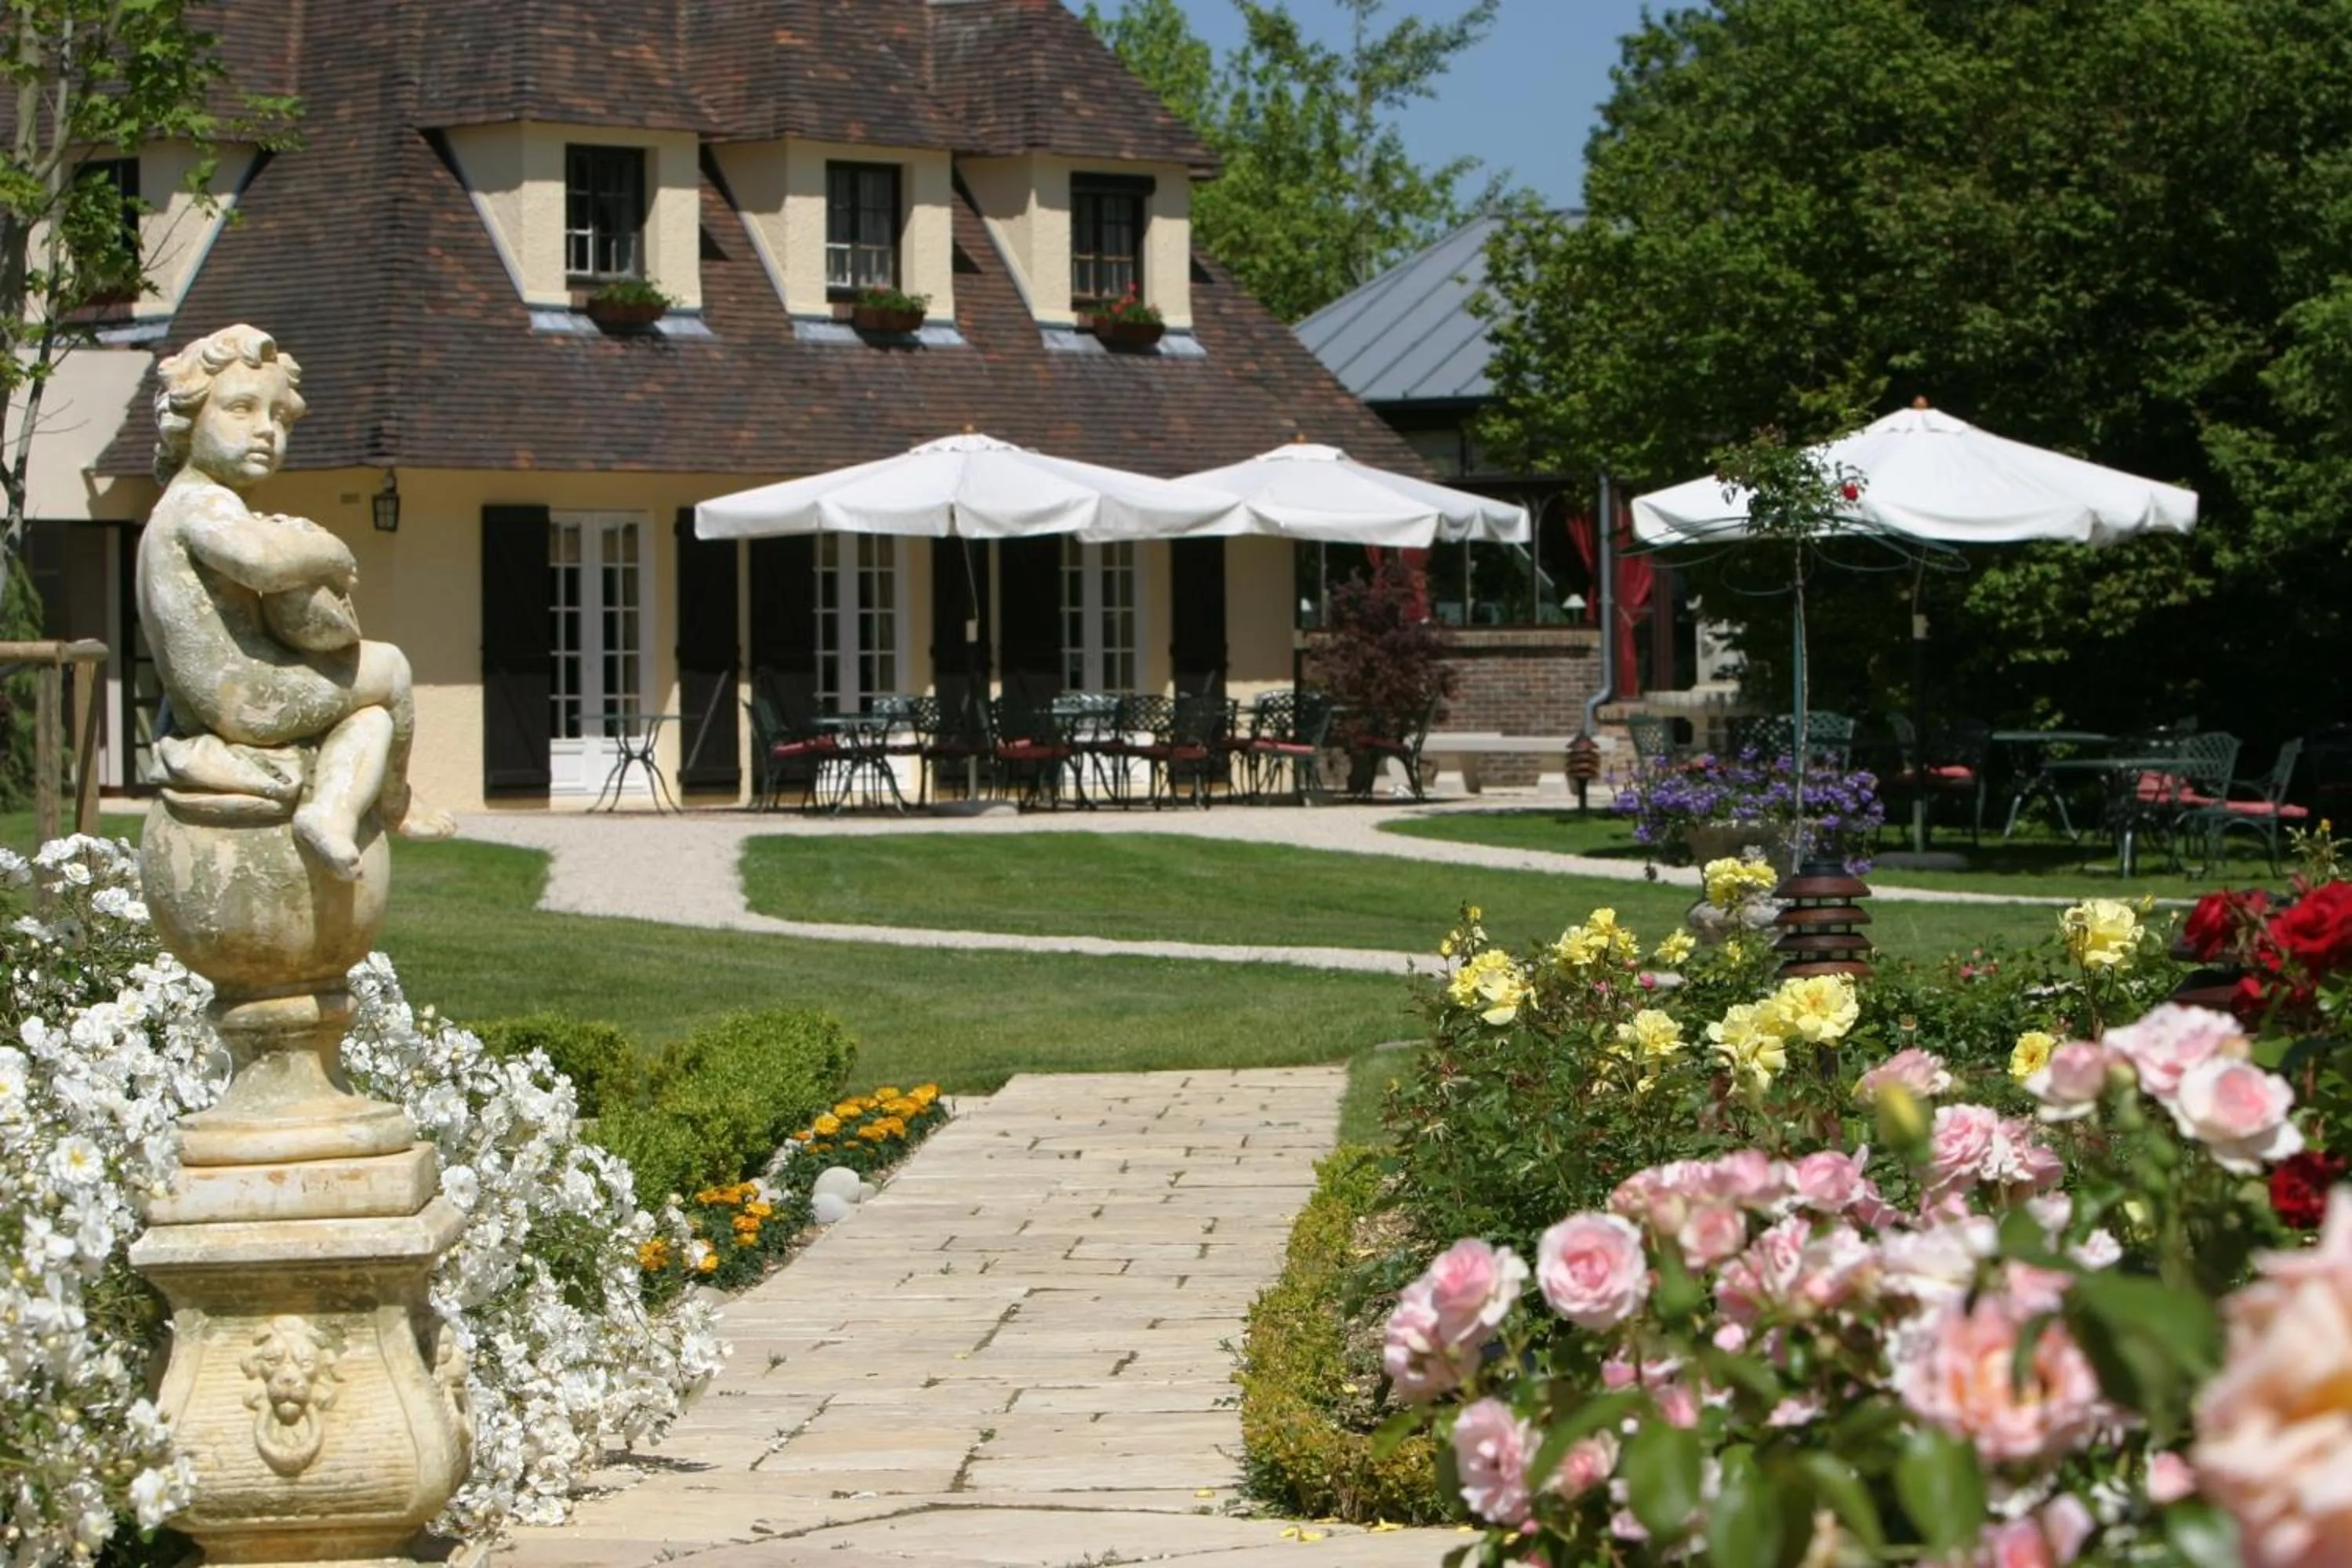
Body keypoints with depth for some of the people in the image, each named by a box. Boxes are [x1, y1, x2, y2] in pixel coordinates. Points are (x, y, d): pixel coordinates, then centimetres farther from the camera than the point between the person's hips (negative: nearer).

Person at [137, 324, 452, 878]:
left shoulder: (185, 508, 18)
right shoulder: (202, 503, -18)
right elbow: (259, 559, -38)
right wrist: (332, 555, -19)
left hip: (203, 705, 10)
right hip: (246, 701, -10)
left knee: (373, 714, 18)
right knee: (388, 668, 10)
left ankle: (333, 807, -6)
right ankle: (394, 805, 28)